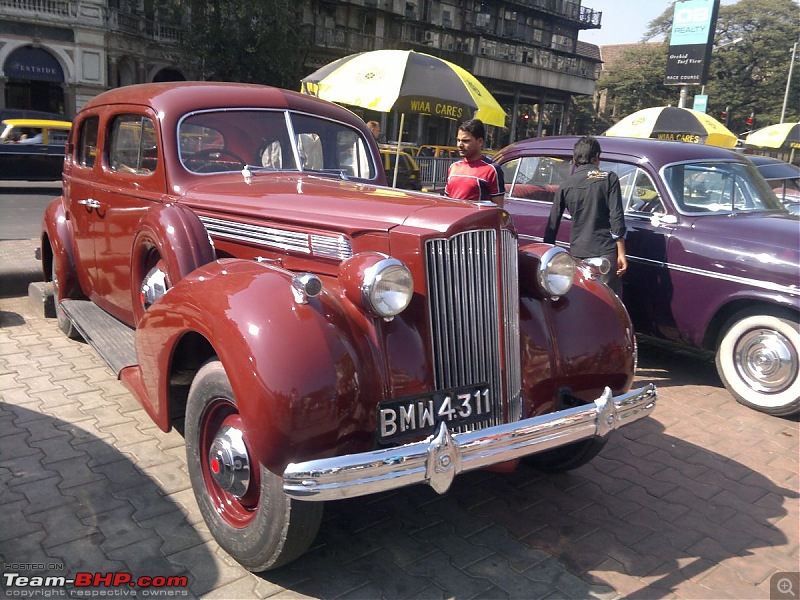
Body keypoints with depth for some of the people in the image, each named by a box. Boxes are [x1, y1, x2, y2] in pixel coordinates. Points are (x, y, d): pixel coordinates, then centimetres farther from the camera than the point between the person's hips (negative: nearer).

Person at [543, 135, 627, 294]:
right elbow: (616, 217, -5)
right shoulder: (609, 178, 1)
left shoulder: (566, 184, 8)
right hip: (605, 251, -3)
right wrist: (621, 253, -3)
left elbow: (553, 222, 8)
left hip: (577, 253, 3)